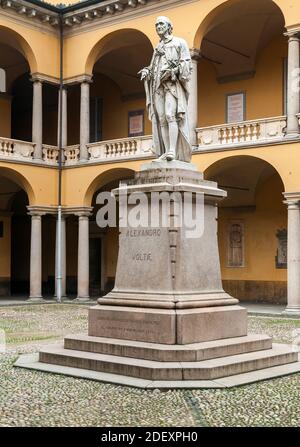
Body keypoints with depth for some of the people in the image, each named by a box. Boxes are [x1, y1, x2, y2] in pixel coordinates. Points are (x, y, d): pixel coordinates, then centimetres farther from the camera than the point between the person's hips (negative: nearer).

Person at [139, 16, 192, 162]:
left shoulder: (179, 42, 10)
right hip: (158, 85, 6)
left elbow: (187, 64, 0)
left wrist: (175, 70, -17)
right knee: (161, 119, -4)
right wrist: (146, 72, 2)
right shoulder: (157, 48, 27)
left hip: (173, 83, -6)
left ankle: (173, 150, -29)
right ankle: (166, 152, -8)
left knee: (170, 115, -22)